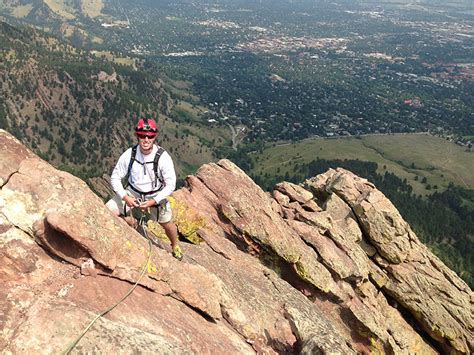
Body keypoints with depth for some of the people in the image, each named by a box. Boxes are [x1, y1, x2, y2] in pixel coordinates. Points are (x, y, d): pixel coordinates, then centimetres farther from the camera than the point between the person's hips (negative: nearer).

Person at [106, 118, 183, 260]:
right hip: (132, 191, 2)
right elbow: (115, 178, -11)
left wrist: (153, 201, -26)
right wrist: (125, 197, -23)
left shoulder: (163, 157, -26)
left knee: (167, 224, 2)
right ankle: (131, 221, 22)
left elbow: (171, 185, -19)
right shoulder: (129, 155, -22)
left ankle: (175, 246, 36)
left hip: (156, 194, -1)